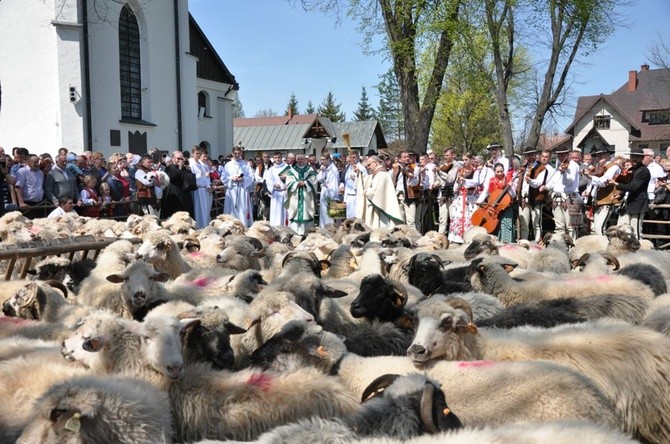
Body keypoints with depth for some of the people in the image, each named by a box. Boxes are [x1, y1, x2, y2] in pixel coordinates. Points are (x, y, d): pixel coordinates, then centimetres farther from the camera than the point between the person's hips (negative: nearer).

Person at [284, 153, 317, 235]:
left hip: (307, 198, 0)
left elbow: (313, 182, 0)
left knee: (306, 215, -3)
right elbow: (289, 183, 0)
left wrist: (305, 183, -15)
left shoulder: (310, 170, 9)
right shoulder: (291, 171, 10)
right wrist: (297, 183, -14)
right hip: (295, 198, 0)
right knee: (295, 215, -5)